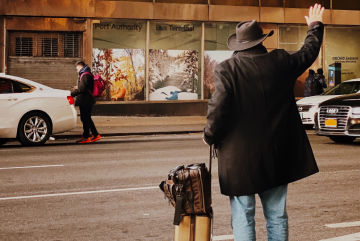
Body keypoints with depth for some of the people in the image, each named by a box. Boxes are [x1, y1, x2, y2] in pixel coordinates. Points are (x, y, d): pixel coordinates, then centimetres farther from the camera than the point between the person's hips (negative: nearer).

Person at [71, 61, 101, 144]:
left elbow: (81, 89, -23)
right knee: (87, 119, 15)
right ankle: (95, 135, 18)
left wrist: (72, 94, -18)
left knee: (85, 119, -5)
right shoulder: (88, 74, 16)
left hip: (85, 102, -10)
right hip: (88, 101, 10)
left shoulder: (85, 75, -16)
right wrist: (77, 87, 29)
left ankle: (86, 137, -2)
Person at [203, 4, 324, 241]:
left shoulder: (226, 69, -10)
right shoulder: (281, 62, 1)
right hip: (276, 156, 3)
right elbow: (309, 53, 19)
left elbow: (218, 107, -17)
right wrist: (315, 26, 37)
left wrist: (210, 136, 1)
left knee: (243, 218, 2)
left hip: (239, 156, -3)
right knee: (277, 217, 13)